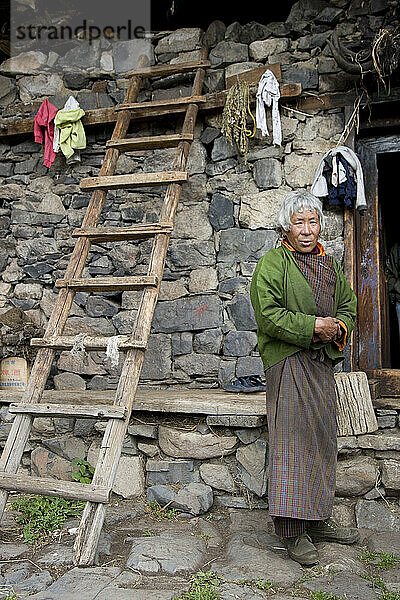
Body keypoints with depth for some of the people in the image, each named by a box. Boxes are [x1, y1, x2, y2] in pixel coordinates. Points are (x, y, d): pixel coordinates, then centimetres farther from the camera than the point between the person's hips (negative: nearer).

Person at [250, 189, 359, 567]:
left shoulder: (329, 264, 17)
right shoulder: (272, 264, -4)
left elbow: (348, 305, 19)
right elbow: (268, 315, -14)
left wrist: (338, 326, -3)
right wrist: (313, 326, -18)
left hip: (322, 362, 7)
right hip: (288, 362, -7)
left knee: (322, 440, 11)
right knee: (292, 439, -8)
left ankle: (318, 520, 24)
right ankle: (292, 529, 1)